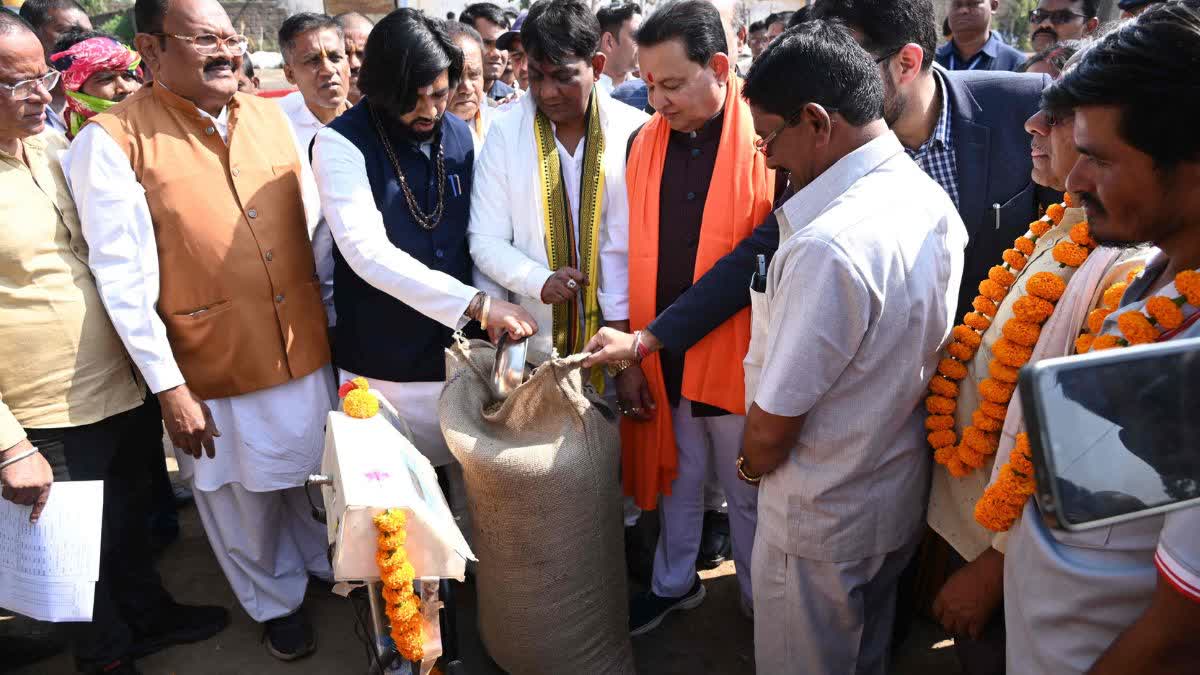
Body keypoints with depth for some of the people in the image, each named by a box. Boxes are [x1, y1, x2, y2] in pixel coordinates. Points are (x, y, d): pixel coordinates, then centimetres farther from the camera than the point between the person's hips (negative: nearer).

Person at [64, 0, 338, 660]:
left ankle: (330, 562, 50)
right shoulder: (113, 140, -13)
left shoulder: (270, 116, 3)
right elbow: (120, 277, -14)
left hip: (307, 352, 4)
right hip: (213, 371, -4)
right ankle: (275, 602, 41)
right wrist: (169, 387, -14)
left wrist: (331, 318, 11)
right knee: (244, 502, 15)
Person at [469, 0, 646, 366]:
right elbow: (486, 240, -1)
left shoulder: (635, 130, -5)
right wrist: (540, 281, -17)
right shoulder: (505, 131, -1)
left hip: (616, 337, 0)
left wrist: (623, 322, -13)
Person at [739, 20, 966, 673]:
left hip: (823, 521, -7)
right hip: (902, 492, 7)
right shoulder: (934, 203, -6)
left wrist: (751, 466, -1)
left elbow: (772, 427, -25)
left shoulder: (829, 246, -33)